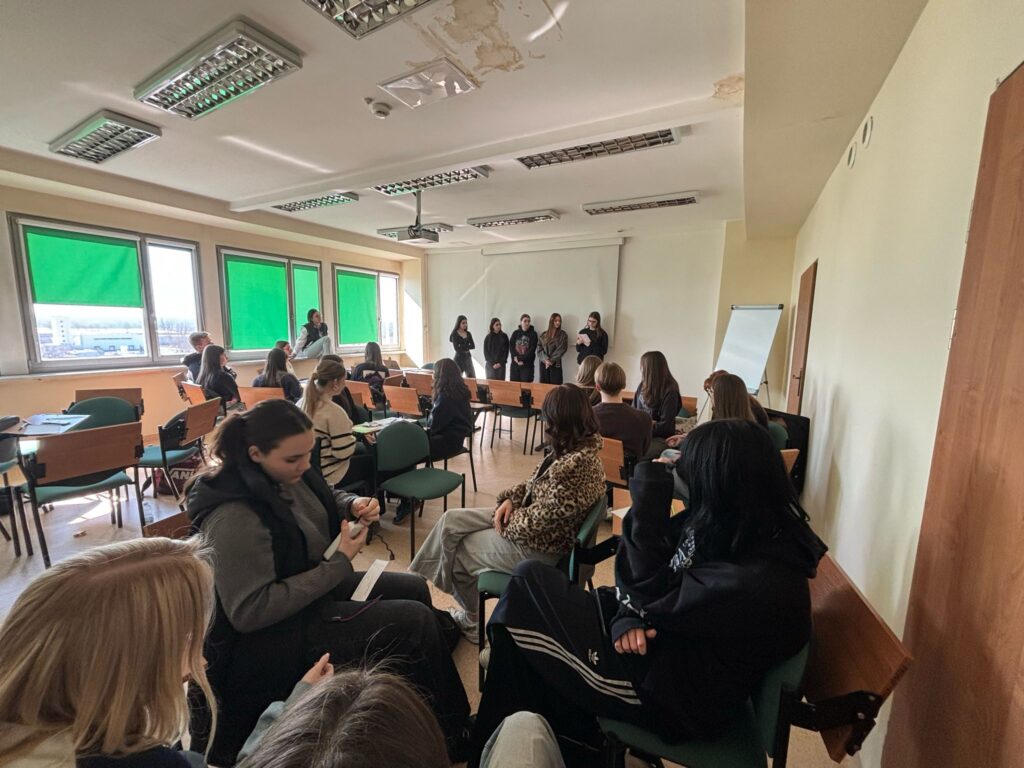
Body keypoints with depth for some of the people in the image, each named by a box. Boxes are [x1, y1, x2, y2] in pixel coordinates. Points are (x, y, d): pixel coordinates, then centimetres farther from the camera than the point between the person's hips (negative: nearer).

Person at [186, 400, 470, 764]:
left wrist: (354, 505, -11)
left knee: (414, 590, 11)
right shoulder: (234, 520, -31)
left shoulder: (284, 473, -6)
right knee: (417, 622, -14)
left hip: (315, 587, 9)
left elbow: (325, 503, 12)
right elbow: (249, 612, -29)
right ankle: (447, 730, 12)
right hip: (274, 632, -9)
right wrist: (338, 565, -27)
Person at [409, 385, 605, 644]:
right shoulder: (576, 448, -4)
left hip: (538, 548, -9)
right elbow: (536, 483, 9)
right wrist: (510, 498, -6)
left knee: (459, 552, 11)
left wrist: (504, 522, -10)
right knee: (450, 521, 7)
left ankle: (469, 622, 38)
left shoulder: (574, 466, -34)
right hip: (531, 518, 9)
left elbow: (536, 525, -28)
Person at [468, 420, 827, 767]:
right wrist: (628, 616, -15)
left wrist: (647, 504, -25)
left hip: (666, 690, -8)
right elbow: (655, 576, 1)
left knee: (529, 582, -7)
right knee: (533, 580, 2)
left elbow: (651, 594, -23)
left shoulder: (759, 581, -31)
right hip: (668, 636, 8)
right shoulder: (736, 523, -5)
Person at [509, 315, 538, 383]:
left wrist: (523, 359, -15)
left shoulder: (533, 334, 1)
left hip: (527, 364, -3)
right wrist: (515, 356, -13)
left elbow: (532, 349, -8)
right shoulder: (515, 333, 11)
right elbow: (511, 345, 3)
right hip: (515, 363, 3)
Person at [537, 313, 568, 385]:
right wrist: (545, 359, -12)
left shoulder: (563, 335, 5)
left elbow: (561, 349, -5)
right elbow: (539, 348, 4)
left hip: (556, 364, -2)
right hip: (544, 364, 2)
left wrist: (551, 360, -12)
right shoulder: (543, 335, 12)